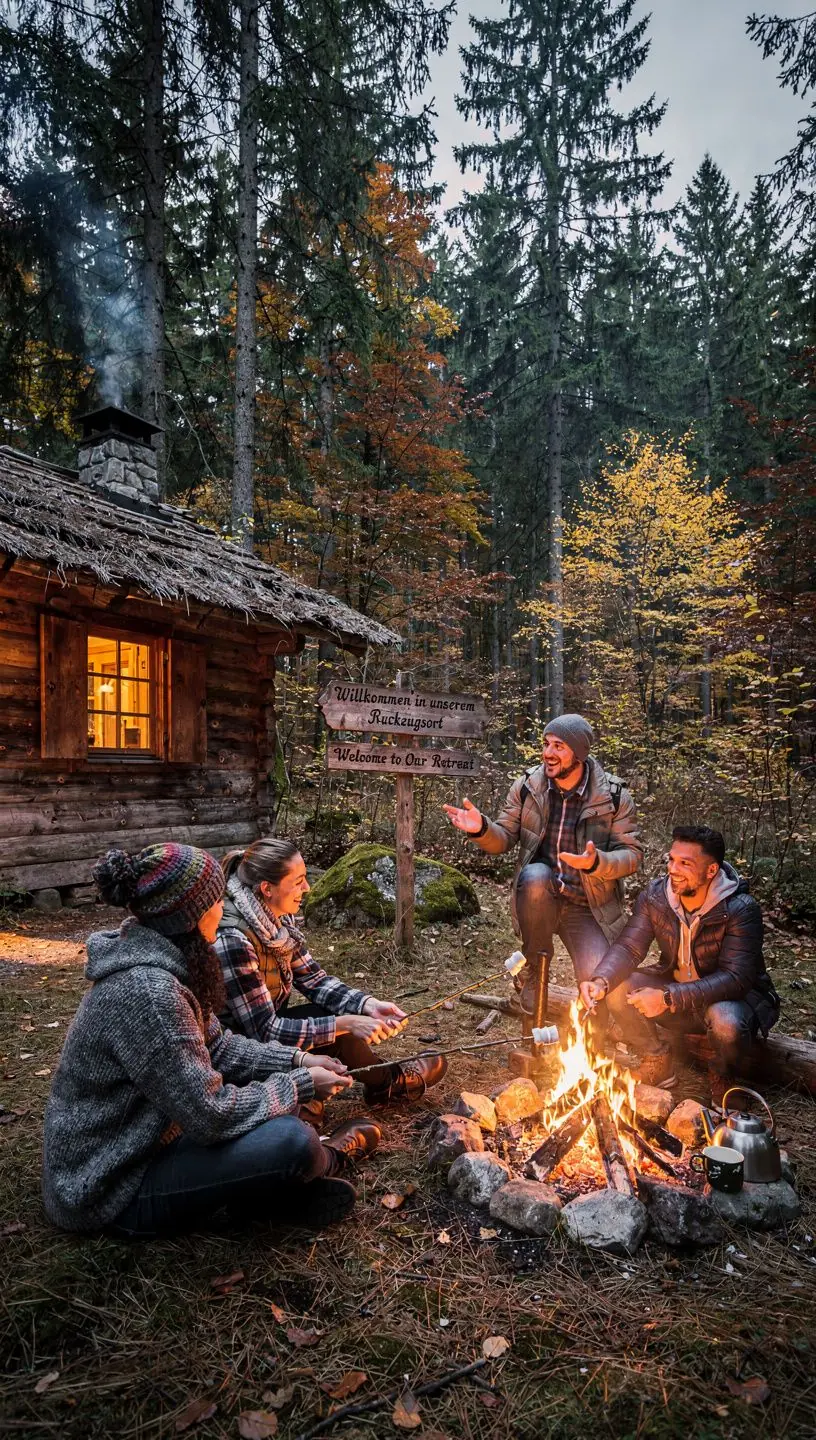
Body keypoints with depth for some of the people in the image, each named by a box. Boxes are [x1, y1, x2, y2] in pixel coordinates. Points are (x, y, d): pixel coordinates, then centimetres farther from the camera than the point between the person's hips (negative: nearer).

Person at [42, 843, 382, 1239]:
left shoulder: (158, 963, -2)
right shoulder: (146, 991, -32)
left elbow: (217, 1048, 8)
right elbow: (212, 1115, -28)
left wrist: (296, 1061, -2)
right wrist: (301, 1084, -15)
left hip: (142, 1143, 10)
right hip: (112, 1189, -10)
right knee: (290, 1140, -20)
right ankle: (325, 1161, 12)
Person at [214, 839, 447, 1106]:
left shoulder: (276, 919, -6)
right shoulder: (232, 940, -31)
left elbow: (313, 979, -1)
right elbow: (265, 1031, -29)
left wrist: (368, 1005, -15)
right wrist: (345, 1023, -29)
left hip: (262, 1032, 8)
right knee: (335, 1020, -16)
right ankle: (386, 1084, 10)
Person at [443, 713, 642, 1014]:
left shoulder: (614, 797, -7)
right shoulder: (526, 786, -4)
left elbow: (632, 854, -8)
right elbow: (503, 840, 0)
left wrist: (596, 862, -30)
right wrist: (481, 828, -24)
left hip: (588, 907, -1)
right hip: (538, 898, 1)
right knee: (535, 874, -35)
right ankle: (534, 968, -10)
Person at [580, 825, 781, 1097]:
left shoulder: (741, 909, -25)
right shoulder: (655, 895, -11)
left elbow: (735, 978, -30)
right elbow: (628, 947, -13)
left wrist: (669, 998, -40)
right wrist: (601, 980, -35)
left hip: (731, 996, -4)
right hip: (673, 986, 4)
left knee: (726, 1023, -37)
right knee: (617, 987, -18)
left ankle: (722, 1078, 0)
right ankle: (656, 1058, 8)